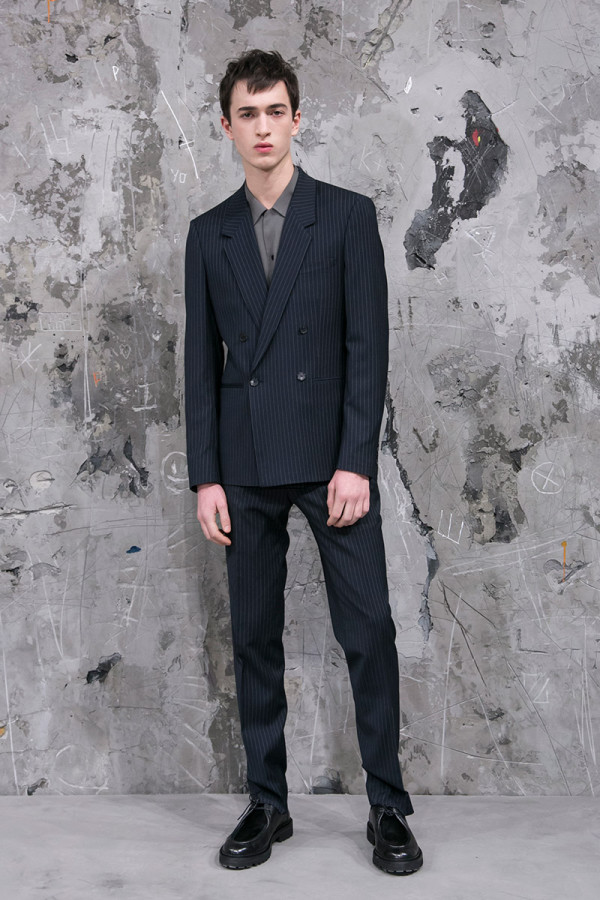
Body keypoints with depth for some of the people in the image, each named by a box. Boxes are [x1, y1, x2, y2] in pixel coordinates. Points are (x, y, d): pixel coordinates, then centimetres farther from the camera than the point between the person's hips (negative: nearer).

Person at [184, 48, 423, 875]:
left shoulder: (347, 216, 4)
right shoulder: (208, 234, 12)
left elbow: (368, 344, -3)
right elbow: (201, 362, 9)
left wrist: (355, 462, -12)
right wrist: (206, 477, 1)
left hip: (332, 456, -3)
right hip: (246, 465, 3)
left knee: (369, 630, -3)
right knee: (254, 638, 8)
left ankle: (388, 808, 11)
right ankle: (267, 804, 20)